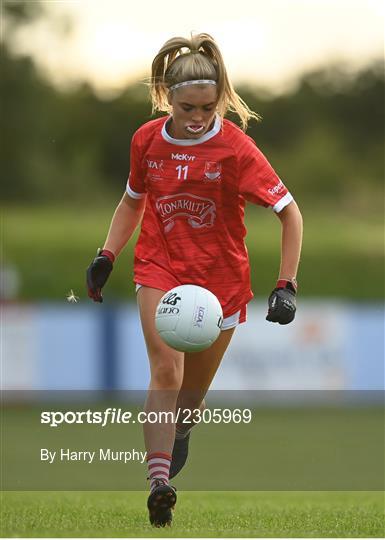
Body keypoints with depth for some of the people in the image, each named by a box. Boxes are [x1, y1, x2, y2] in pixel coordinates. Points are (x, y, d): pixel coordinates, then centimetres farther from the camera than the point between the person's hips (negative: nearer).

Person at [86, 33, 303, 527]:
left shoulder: (235, 147, -16)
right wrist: (106, 256, 4)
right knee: (166, 371, -21)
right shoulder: (147, 140, -5)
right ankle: (159, 483, -24)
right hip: (160, 268, 1)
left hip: (220, 278, -1)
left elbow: (289, 212, -12)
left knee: (193, 391, 13)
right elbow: (132, 200, 15)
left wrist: (285, 286, -17)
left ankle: (178, 433, 48)